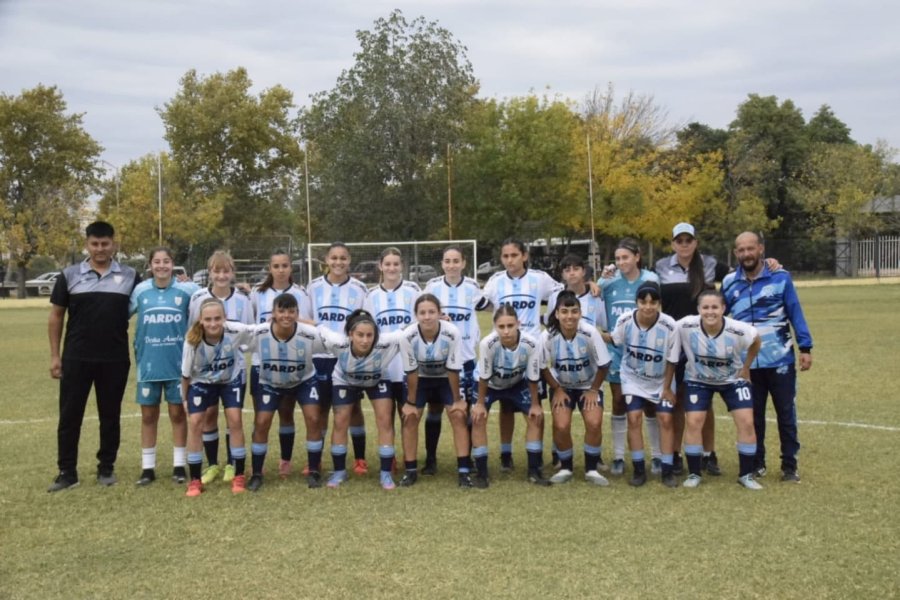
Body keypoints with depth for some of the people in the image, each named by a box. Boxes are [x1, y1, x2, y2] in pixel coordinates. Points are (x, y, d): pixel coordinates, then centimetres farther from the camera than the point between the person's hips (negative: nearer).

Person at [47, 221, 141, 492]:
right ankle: (67, 471, 13)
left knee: (110, 415, 9)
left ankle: (106, 468, 21)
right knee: (69, 415, 3)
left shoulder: (130, 276, 3)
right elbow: (56, 315, 5)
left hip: (115, 360, 0)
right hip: (76, 358, 0)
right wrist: (55, 355, 2)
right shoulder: (70, 275, 2)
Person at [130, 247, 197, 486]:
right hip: (148, 363, 1)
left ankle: (179, 466, 15)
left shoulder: (186, 290, -4)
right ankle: (147, 467, 17)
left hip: (177, 362, -1)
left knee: (177, 413, 6)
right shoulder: (140, 291, 0)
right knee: (148, 415, 7)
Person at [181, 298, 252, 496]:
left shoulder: (235, 332, -33)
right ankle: (195, 480, 5)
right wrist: (185, 398, -4)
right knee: (195, 423, -9)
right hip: (202, 382, 0)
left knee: (235, 420, -10)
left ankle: (239, 476, 5)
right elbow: (186, 373, -15)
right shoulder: (193, 341, -31)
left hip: (232, 379, 0)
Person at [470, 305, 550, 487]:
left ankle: (534, 470, 6)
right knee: (478, 419, -16)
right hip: (488, 384, -2)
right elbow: (484, 377, -23)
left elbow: (532, 378, -19)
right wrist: (480, 403, -13)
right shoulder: (487, 343, -40)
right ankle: (481, 472, -3)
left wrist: (535, 404, -9)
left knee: (536, 416, -7)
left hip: (517, 383, 2)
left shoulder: (531, 344, -36)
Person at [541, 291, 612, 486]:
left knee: (594, 423, -20)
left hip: (589, 386, 0)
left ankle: (591, 469, 2)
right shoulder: (548, 337, -23)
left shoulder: (590, 333, -25)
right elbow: (543, 367, -7)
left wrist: (593, 390, -7)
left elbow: (603, 365, -11)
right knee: (561, 426, -18)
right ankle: (565, 468, 7)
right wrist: (557, 390, -7)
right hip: (562, 387, 0)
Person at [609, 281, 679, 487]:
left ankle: (667, 470, 6)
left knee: (665, 419, -7)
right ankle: (639, 470, 2)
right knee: (634, 418, -10)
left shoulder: (669, 325, -24)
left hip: (661, 381, 0)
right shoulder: (624, 320, -20)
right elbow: (613, 340, 1)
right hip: (633, 379, 0)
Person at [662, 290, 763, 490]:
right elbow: (672, 357, -15)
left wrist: (746, 367, -2)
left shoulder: (738, 330, -30)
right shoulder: (684, 327, -31)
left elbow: (756, 341, -5)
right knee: (693, 422, -10)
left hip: (733, 379, 0)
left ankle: (746, 475, 11)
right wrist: (666, 387, -9)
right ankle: (694, 474, 8)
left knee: (746, 422, -7)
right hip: (698, 380, 0)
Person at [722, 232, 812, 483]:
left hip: (780, 360, -2)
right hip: (747, 364, 2)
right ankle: (756, 463, 25)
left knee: (786, 414, 6)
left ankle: (789, 466, 17)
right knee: (753, 415, 12)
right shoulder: (729, 283, 2)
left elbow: (795, 314, -3)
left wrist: (805, 347, -7)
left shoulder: (780, 278, -5)